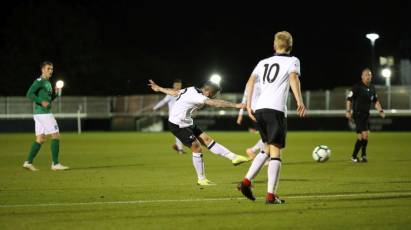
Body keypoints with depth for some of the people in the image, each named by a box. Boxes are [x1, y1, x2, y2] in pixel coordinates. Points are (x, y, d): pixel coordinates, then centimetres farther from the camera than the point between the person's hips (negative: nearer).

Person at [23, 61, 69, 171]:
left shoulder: (47, 82, 19)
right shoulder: (39, 81, -9)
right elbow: (29, 94, -18)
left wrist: (55, 93, 8)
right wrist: (41, 102, -27)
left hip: (40, 113, 10)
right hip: (43, 113, -10)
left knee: (40, 139, 8)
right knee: (56, 136, -8)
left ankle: (28, 162, 6)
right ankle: (55, 164, -8)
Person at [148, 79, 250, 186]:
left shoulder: (192, 90, 4)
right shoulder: (197, 97, -26)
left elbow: (174, 92, 17)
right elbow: (217, 103, -35)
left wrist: (159, 88, 32)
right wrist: (235, 105, -37)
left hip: (186, 122, 10)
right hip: (178, 125, -10)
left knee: (207, 140, 4)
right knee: (197, 148, -7)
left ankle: (234, 157, 1)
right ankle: (201, 179, 4)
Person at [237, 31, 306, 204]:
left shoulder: (263, 62, 22)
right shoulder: (292, 60, 8)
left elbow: (250, 82, 9)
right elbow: (293, 78, -13)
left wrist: (248, 106, 9)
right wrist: (299, 101, -22)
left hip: (259, 110, 6)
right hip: (276, 110, -6)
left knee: (267, 149, 20)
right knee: (275, 152, -4)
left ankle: (246, 182, 7)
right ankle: (271, 195, -10)